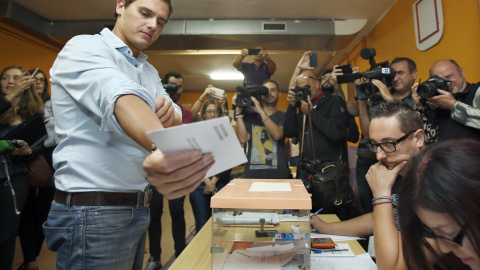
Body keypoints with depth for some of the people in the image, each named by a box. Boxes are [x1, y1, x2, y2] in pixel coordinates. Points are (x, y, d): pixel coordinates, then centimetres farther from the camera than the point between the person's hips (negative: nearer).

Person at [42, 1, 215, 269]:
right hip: (93, 210, -7)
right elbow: (119, 97, -31)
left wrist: (171, 115, -18)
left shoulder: (150, 72, 15)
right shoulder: (85, 47, -9)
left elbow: (177, 121, 6)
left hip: (137, 208, 8)